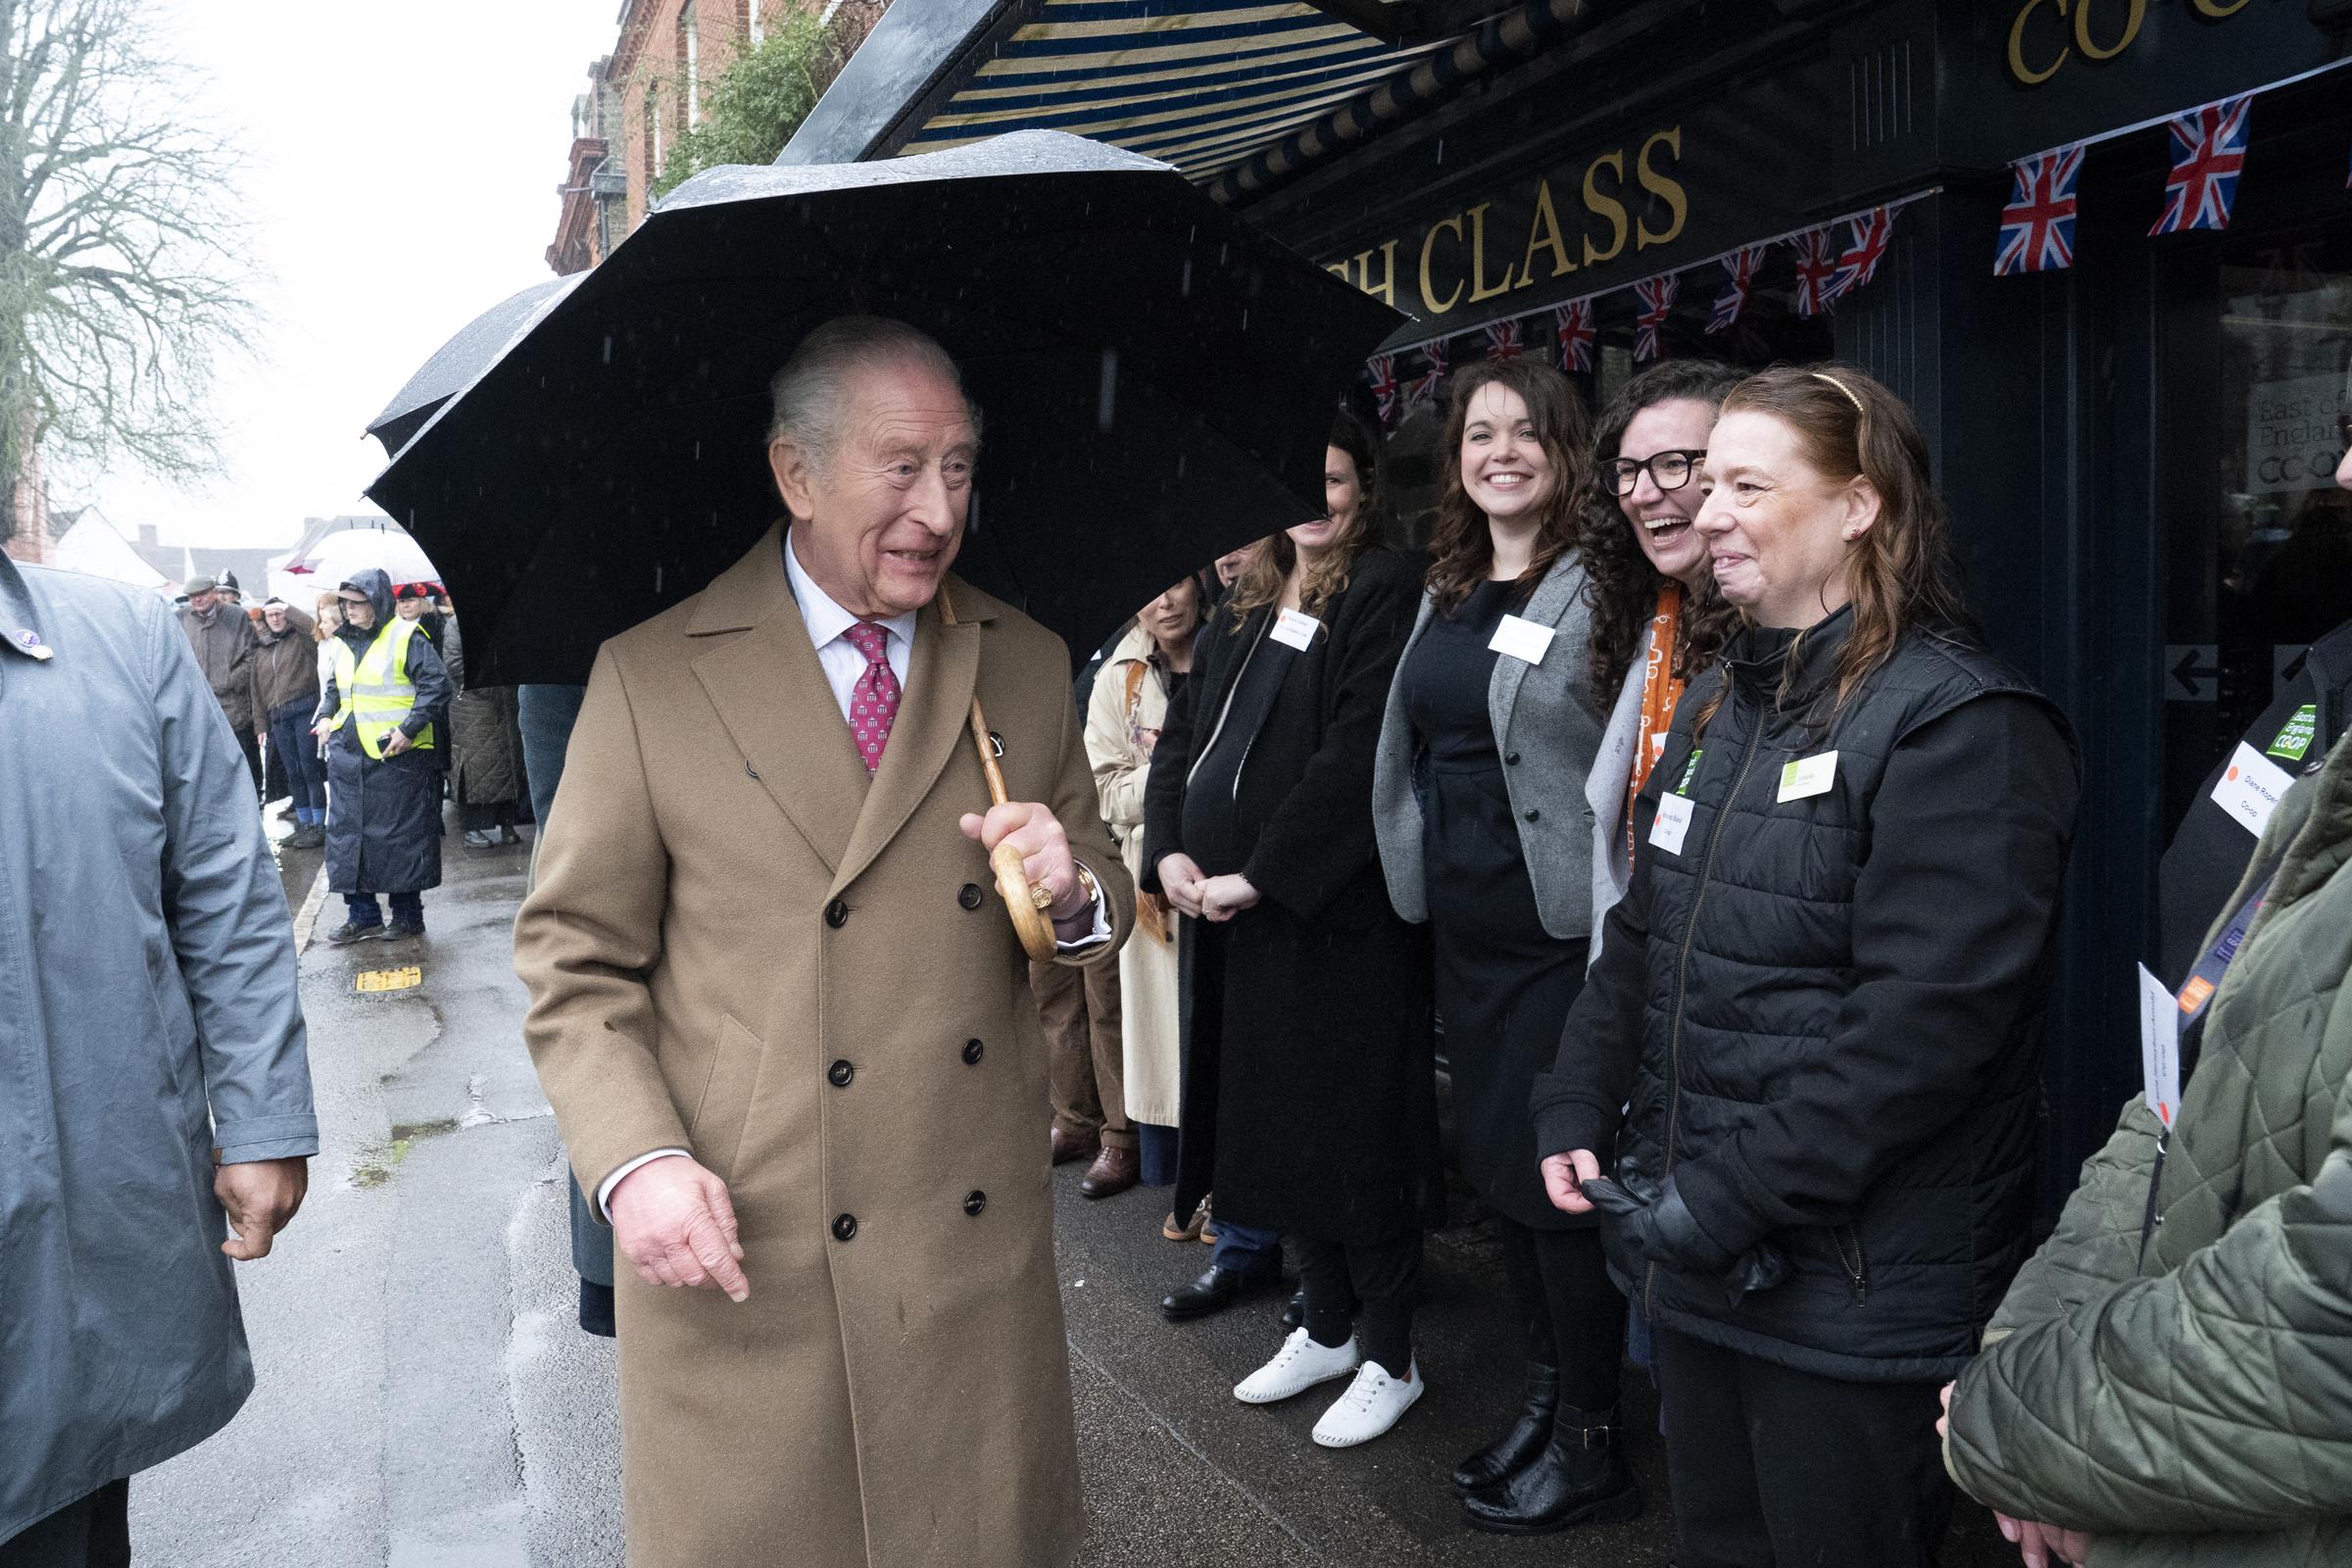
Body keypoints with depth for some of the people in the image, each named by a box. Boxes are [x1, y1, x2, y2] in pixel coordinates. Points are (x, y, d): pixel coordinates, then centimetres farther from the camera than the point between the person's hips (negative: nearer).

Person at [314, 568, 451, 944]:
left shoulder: (406, 637, -8)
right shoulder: (342, 644, 14)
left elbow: (436, 684, -12)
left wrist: (409, 729, -18)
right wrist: (325, 717, 9)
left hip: (397, 755, -7)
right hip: (348, 757, 7)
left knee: (401, 835, 0)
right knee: (347, 833, 7)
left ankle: (408, 915, 11)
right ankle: (363, 915, 16)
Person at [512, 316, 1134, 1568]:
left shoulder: (1027, 666, 6)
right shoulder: (652, 678, -4)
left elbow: (1104, 910, 14)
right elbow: (577, 961, -1)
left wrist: (1074, 890, -10)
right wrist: (636, 1160, -15)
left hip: (982, 1253, 3)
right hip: (736, 1269, -2)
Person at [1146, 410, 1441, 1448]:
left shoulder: (1385, 596, -8)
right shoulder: (1242, 610, 15)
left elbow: (1357, 753, -18)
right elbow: (1181, 736, 12)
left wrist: (1259, 873, -18)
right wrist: (1169, 850, -4)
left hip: (1334, 911, -7)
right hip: (1233, 915, 8)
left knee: (1350, 1129, 1)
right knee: (1275, 1120, 15)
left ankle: (1389, 1359, 18)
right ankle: (1328, 1329, 32)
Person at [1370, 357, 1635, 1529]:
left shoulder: (1596, 590, -10)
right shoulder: (1445, 595, 12)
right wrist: (1421, 891, 17)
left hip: (1562, 934, -7)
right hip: (1463, 933, 7)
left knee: (1557, 1179, 0)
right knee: (1496, 1167, 15)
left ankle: (1590, 1444, 18)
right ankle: (1542, 1404, 32)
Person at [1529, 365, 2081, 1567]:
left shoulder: (1961, 725, -16)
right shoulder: (1718, 705, 11)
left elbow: (1924, 1024, -23)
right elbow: (1640, 939, 15)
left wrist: (1725, 1197, -22)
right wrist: (1574, 1111, 3)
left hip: (1855, 1297, -7)